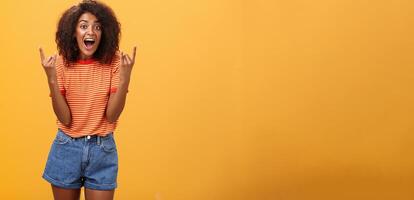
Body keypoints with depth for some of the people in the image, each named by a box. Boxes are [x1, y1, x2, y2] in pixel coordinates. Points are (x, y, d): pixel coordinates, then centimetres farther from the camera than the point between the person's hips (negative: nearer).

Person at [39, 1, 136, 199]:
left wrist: (125, 78, -25)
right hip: (66, 148, 1)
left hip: (102, 150, -1)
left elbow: (111, 116, -13)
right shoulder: (62, 63, -6)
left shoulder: (113, 62, -8)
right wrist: (52, 79, -23)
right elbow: (65, 119, -12)